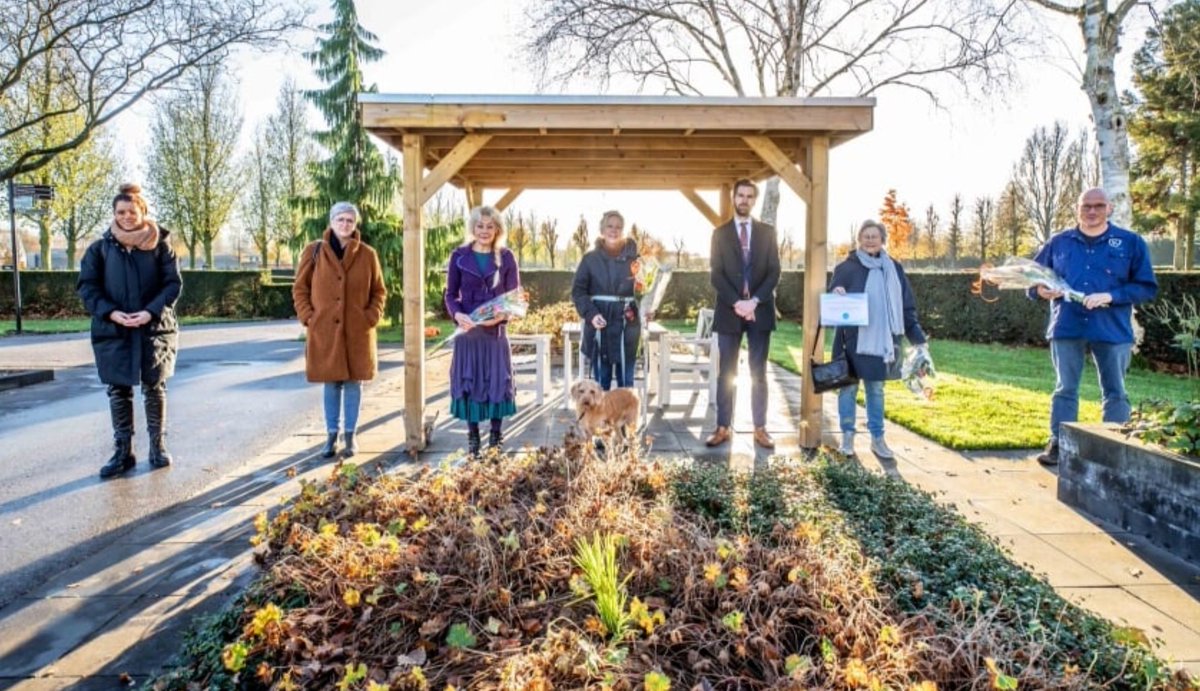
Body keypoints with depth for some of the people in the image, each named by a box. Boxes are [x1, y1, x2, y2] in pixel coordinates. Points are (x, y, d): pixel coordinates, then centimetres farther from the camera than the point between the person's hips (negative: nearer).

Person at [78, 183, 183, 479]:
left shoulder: (160, 244, 1)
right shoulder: (100, 248, 4)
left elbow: (173, 283, -2)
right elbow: (87, 286, 3)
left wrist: (151, 312, -15)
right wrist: (111, 312, -13)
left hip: (155, 329, -1)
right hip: (113, 331, 1)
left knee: (154, 388, 7)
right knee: (118, 391, 5)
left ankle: (158, 446, 18)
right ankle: (122, 451, 13)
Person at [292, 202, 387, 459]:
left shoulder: (367, 254, 2)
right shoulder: (314, 251, 1)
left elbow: (379, 291, 8)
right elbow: (300, 288, 6)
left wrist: (371, 317, -4)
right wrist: (308, 317, -4)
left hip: (357, 332, 0)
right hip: (324, 331, 0)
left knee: (353, 383, 6)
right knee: (331, 385, 7)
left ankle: (351, 435, 18)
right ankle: (331, 435, 18)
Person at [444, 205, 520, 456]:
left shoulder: (506, 257, 3)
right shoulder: (459, 256, 4)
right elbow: (450, 294, 5)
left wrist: (503, 315, -17)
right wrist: (457, 315, -15)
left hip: (496, 330, 0)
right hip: (468, 329, 0)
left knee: (498, 381, 2)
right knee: (468, 382, 3)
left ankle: (496, 436, 15)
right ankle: (472, 438, 13)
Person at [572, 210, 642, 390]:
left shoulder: (633, 256, 3)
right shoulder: (590, 258, 3)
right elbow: (578, 290, 2)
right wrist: (590, 313, -13)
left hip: (626, 323, 0)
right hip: (599, 323, 0)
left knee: (625, 379, 5)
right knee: (601, 379, 6)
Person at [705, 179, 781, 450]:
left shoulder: (767, 231, 8)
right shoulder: (720, 232, 6)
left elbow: (774, 272, 1)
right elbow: (716, 274, -1)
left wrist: (754, 301, -13)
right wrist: (736, 302, -15)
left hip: (760, 310, 1)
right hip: (729, 310, 0)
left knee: (758, 373, 5)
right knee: (726, 373, 3)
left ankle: (760, 428, 11)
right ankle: (723, 427, 9)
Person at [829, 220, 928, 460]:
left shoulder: (894, 268, 8)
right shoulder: (846, 267, -2)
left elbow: (906, 307, 9)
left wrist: (918, 339, 5)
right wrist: (836, 294, -26)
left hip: (882, 340, 3)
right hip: (853, 339, -3)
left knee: (876, 389, 11)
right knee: (849, 387, 4)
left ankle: (877, 439, 19)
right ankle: (847, 436, 14)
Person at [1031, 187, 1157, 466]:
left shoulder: (1131, 243, 1)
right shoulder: (1058, 242, 7)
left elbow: (1147, 287, -1)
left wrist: (1110, 296, -16)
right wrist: (1041, 290, -8)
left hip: (1113, 330, -1)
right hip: (1066, 328, 1)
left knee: (1115, 393, 7)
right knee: (1065, 389, 6)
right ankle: (1058, 445, 12)